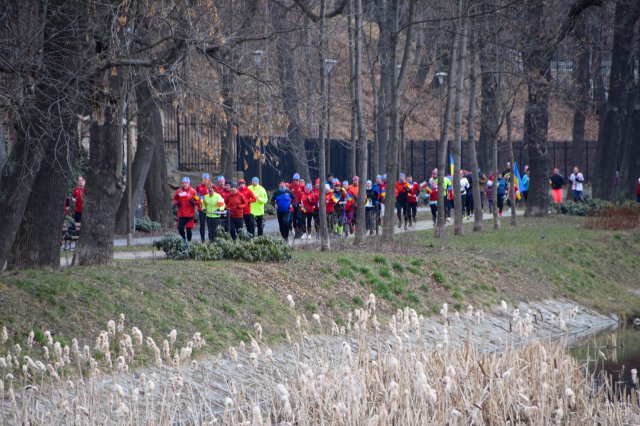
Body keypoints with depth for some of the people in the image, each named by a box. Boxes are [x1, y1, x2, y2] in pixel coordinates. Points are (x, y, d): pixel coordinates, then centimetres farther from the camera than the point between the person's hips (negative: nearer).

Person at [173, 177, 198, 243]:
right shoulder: (179, 191, 2)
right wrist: (176, 203, -3)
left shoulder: (192, 191, -3)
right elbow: (175, 198, 17)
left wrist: (193, 202, -17)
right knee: (180, 229, -3)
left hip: (190, 214, -1)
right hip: (181, 214, 1)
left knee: (189, 229, 2)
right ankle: (184, 237, 25)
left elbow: (197, 201, 2)